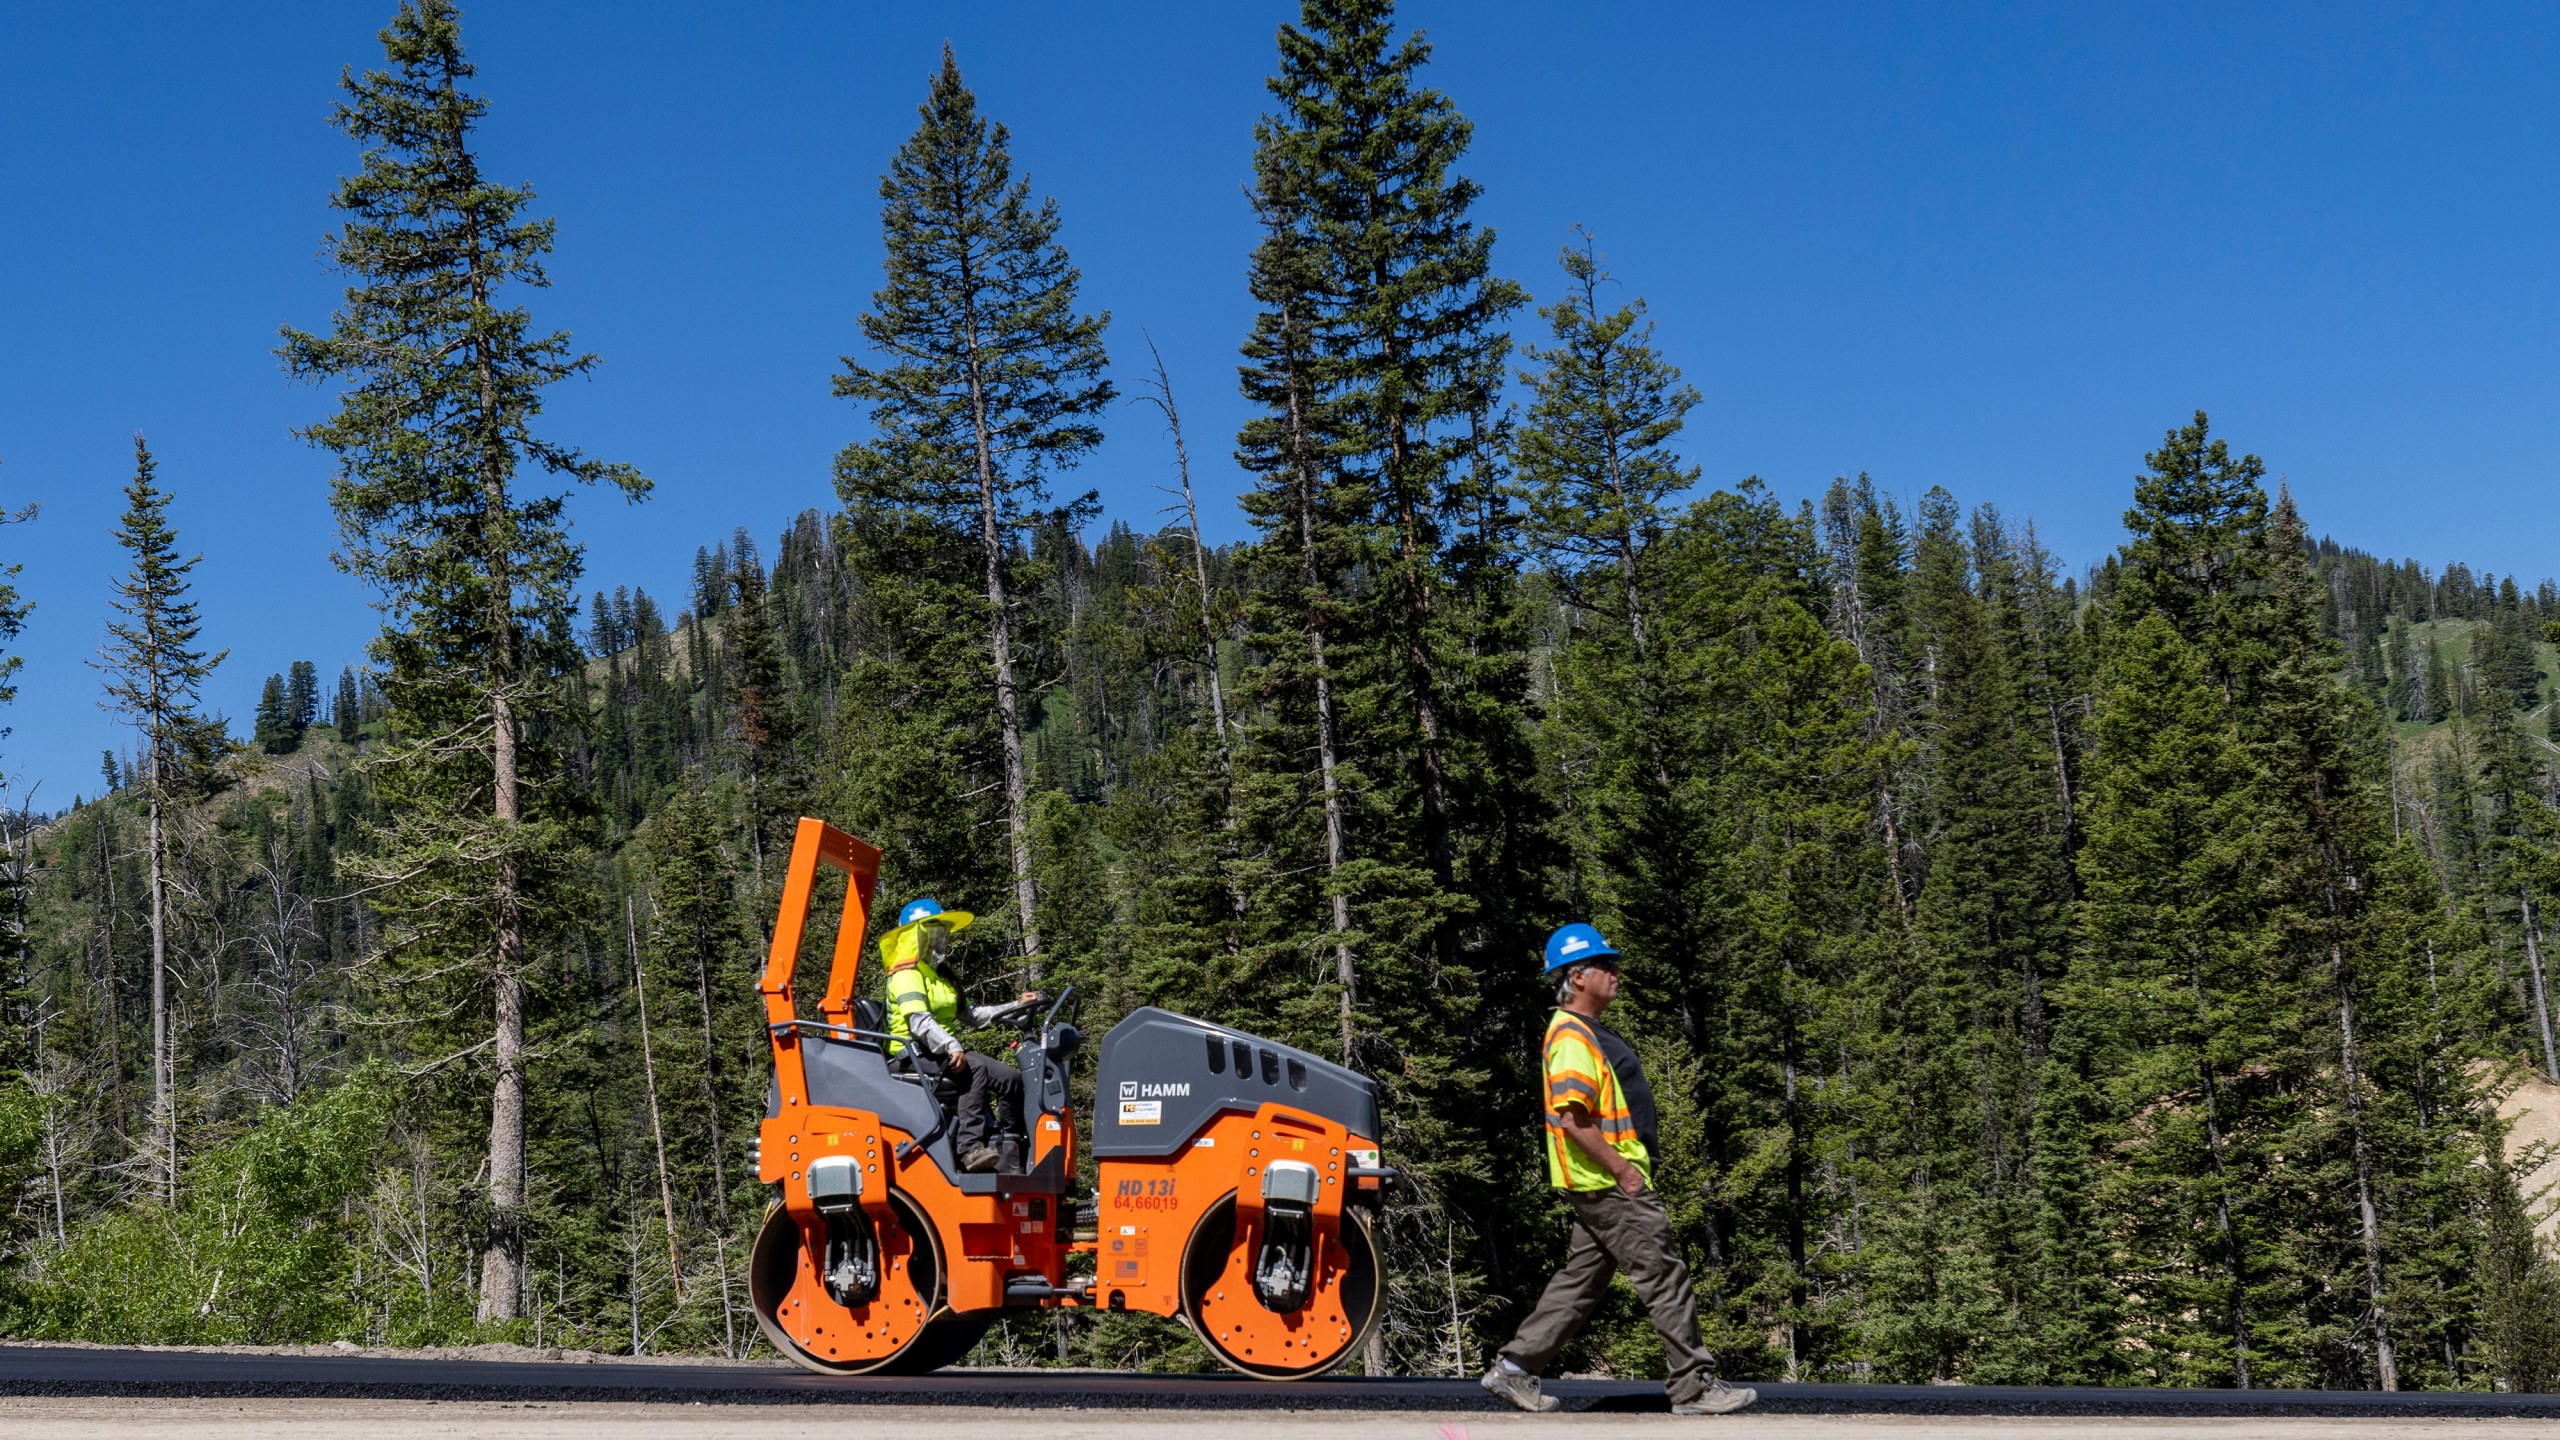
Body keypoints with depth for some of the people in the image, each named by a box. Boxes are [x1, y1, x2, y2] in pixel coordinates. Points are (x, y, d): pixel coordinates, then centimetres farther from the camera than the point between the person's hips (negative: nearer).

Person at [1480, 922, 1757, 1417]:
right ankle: (1694, 1386, 0)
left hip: (1607, 1183, 11)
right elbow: (1572, 1118, -24)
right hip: (1608, 1184, -11)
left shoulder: (1590, 1032, 18)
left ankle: (1515, 1367, 16)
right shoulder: (1571, 1036, -16)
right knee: (1664, 1274, -6)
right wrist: (1621, 1170, -21)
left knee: (1582, 1280, 13)